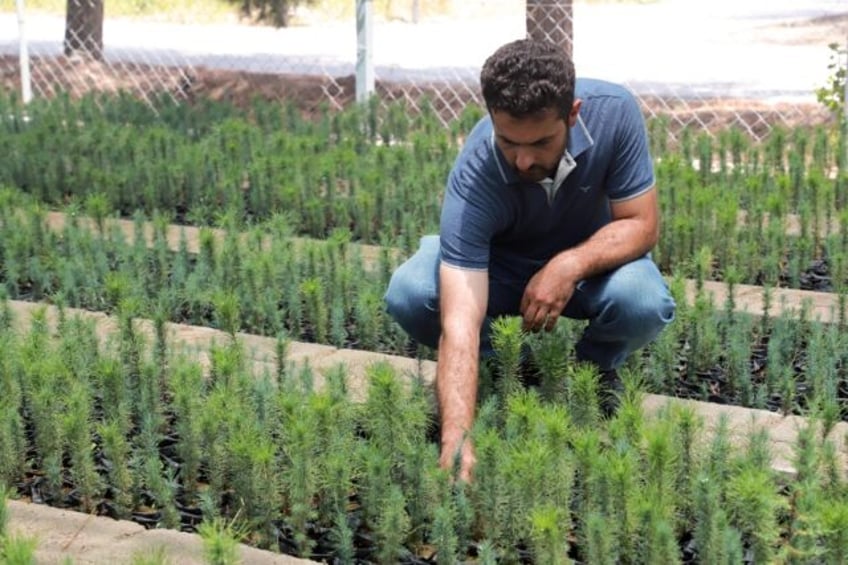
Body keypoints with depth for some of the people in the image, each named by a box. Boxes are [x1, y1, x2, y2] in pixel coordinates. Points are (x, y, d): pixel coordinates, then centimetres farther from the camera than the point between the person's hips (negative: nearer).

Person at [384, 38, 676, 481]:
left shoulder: (613, 111, -30)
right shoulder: (474, 178, -36)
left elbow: (641, 224, -20)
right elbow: (459, 323, -42)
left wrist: (571, 264, -39)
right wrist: (457, 440, -54)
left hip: (592, 257, 1)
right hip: (498, 266, -1)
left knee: (644, 303, -34)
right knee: (408, 295, -30)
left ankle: (595, 368, 3)